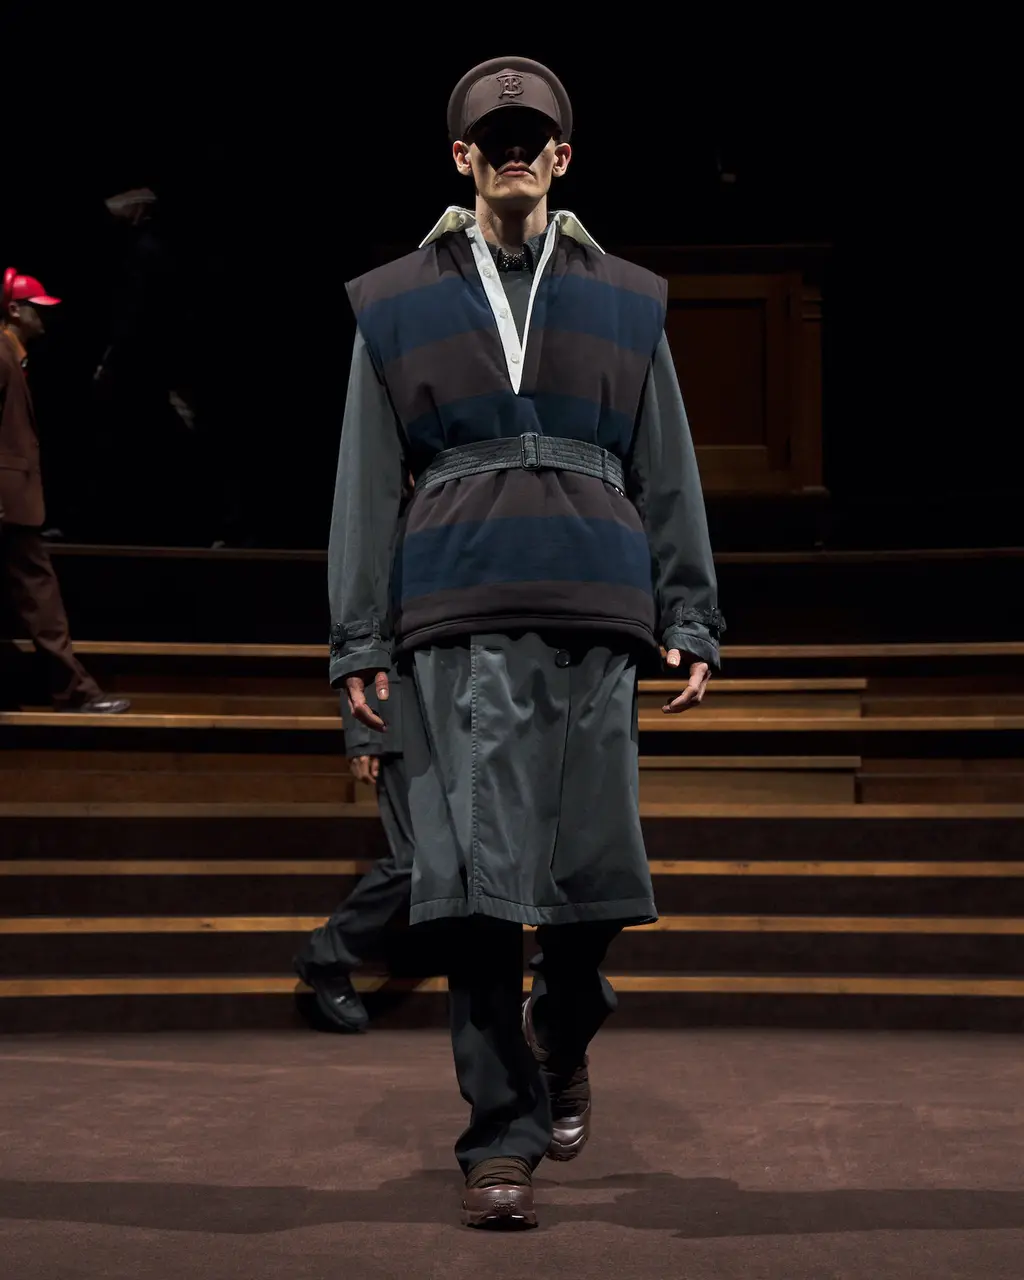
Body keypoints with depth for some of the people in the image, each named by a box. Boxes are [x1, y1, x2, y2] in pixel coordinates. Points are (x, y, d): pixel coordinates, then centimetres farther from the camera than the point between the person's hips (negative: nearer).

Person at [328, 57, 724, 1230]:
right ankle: (501, 1135, 1)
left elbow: (669, 476, 15)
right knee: (478, 880, -6)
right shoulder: (398, 303, 11)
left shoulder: (626, 302, 15)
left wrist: (689, 625, 7)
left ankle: (563, 1041, 34)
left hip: (595, 612, 2)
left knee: (591, 871, 4)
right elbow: (367, 484, 8)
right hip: (459, 622, -1)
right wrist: (360, 640, 1)